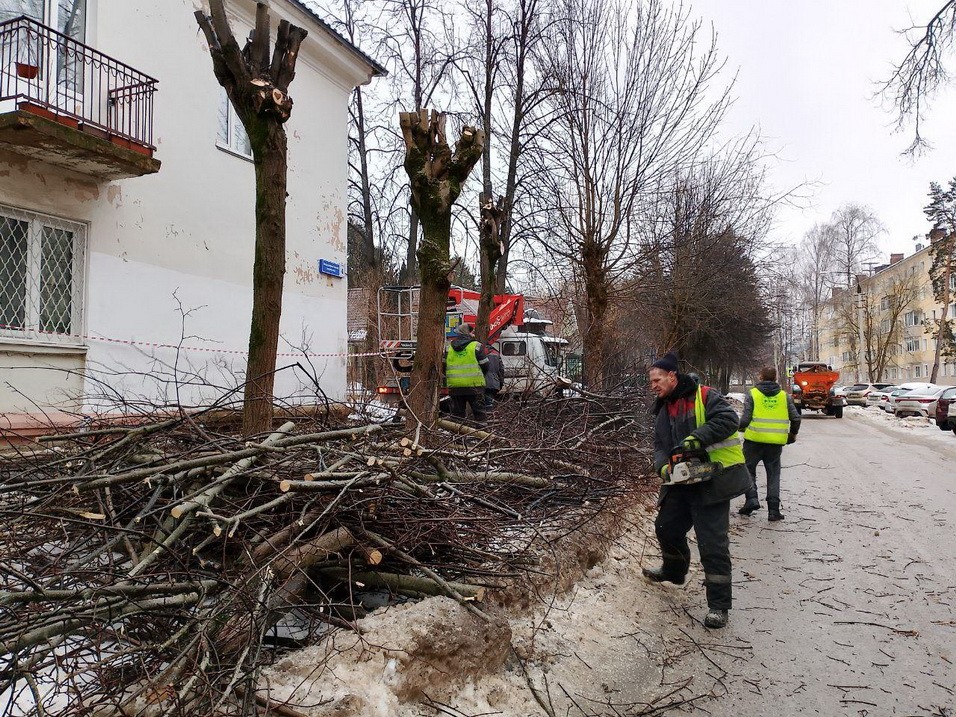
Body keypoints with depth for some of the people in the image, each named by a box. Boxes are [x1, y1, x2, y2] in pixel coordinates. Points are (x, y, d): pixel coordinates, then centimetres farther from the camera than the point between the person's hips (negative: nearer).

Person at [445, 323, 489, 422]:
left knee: (457, 413, 10)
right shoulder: (476, 346, -4)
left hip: (454, 387, 4)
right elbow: (485, 366, -2)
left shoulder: (448, 347, 8)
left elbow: (444, 366, 12)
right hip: (474, 385, -4)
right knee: (479, 413, 3)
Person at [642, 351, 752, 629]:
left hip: (713, 481, -8)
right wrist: (664, 466, -11)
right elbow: (660, 447, 10)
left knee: (712, 544, -6)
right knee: (667, 528, 20)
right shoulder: (663, 411, 14)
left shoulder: (704, 396, -9)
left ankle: (718, 605, 6)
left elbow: (728, 419, -23)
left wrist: (696, 438, -30)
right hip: (681, 482, 8)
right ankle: (673, 571, 48)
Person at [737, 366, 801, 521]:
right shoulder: (784, 396, 7)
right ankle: (773, 510, 8)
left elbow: (745, 418, -9)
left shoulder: (752, 394, -3)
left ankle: (752, 498, -7)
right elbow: (796, 418, 6)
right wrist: (793, 434, 23)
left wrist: (741, 427, 13)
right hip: (776, 442, 3)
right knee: (773, 474, 11)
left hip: (755, 439, -3)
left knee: (748, 469, 13)